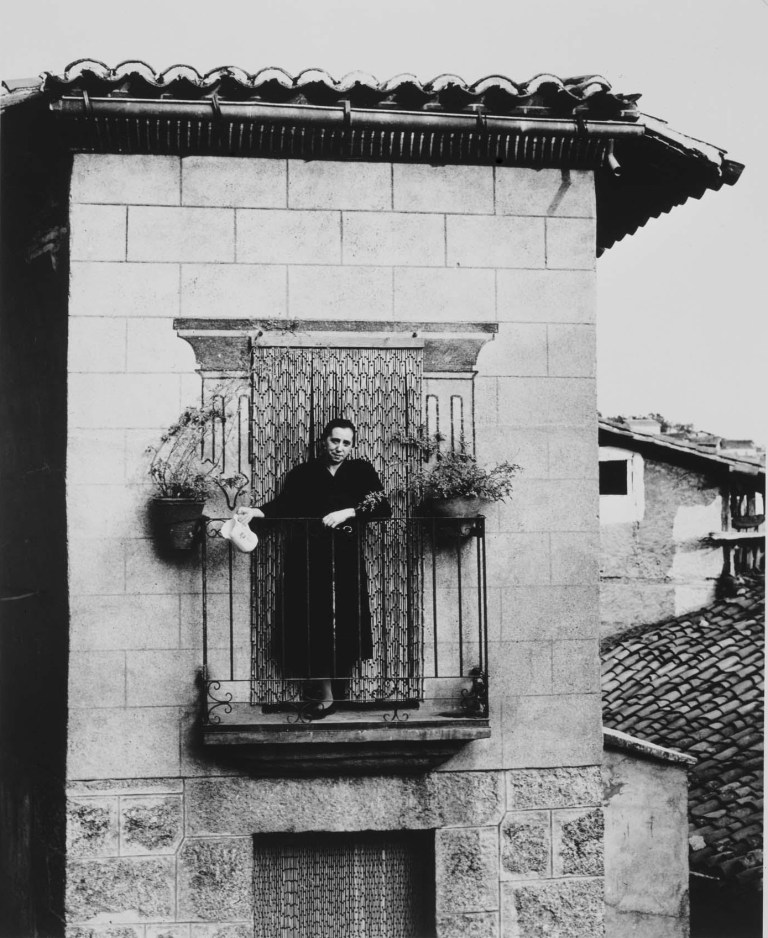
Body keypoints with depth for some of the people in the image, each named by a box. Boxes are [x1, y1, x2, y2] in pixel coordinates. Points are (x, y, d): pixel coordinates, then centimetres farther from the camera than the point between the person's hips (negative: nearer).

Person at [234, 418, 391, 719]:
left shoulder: (361, 471, 9)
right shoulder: (303, 473, 11)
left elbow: (384, 508, -1)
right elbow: (282, 505, 0)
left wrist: (347, 512, -13)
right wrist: (254, 512, -18)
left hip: (344, 560, -1)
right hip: (306, 559, 1)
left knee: (342, 624, -5)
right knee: (311, 625, -3)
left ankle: (328, 693, 9)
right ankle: (325, 696, 4)